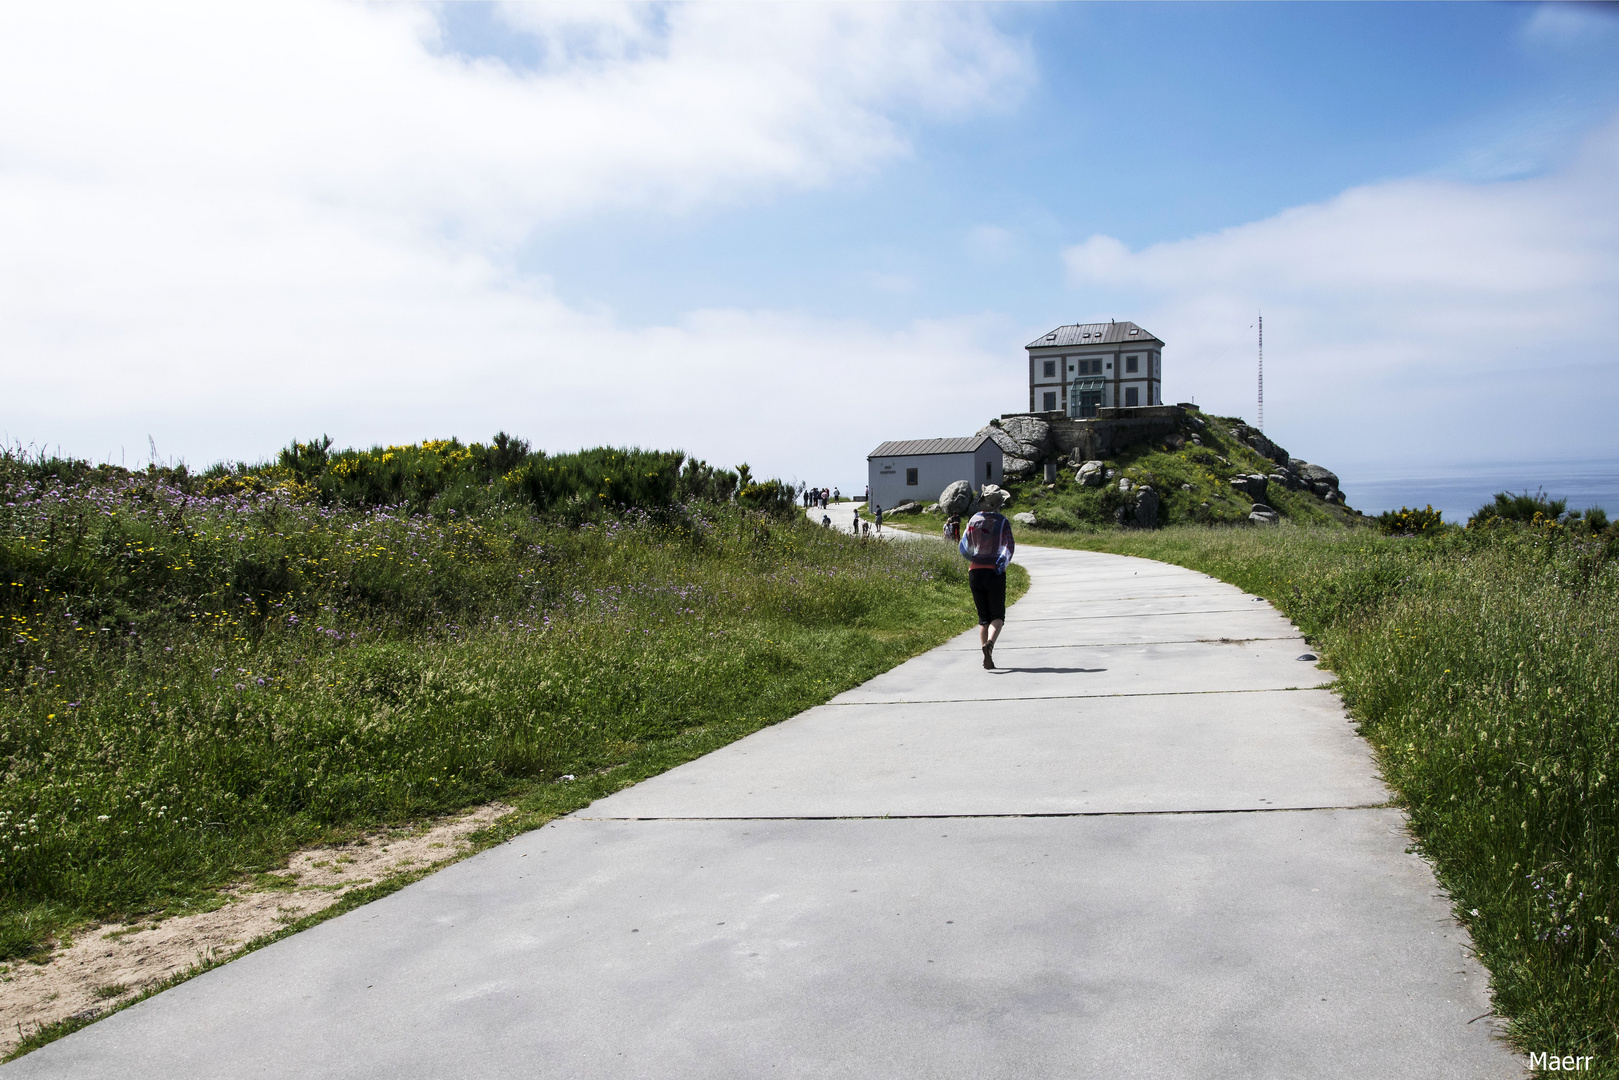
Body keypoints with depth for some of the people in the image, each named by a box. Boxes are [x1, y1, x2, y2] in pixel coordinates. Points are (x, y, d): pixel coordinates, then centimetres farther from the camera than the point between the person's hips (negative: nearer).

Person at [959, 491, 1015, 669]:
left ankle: (987, 660, 6)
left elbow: (964, 547, 4)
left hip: (975, 572, 3)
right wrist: (1001, 565, -9)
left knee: (983, 616, 11)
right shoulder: (1002, 522, -2)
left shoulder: (974, 520, 5)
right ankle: (990, 642, -24)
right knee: (997, 615, 6)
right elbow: (1009, 546, -13)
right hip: (995, 574, -3)